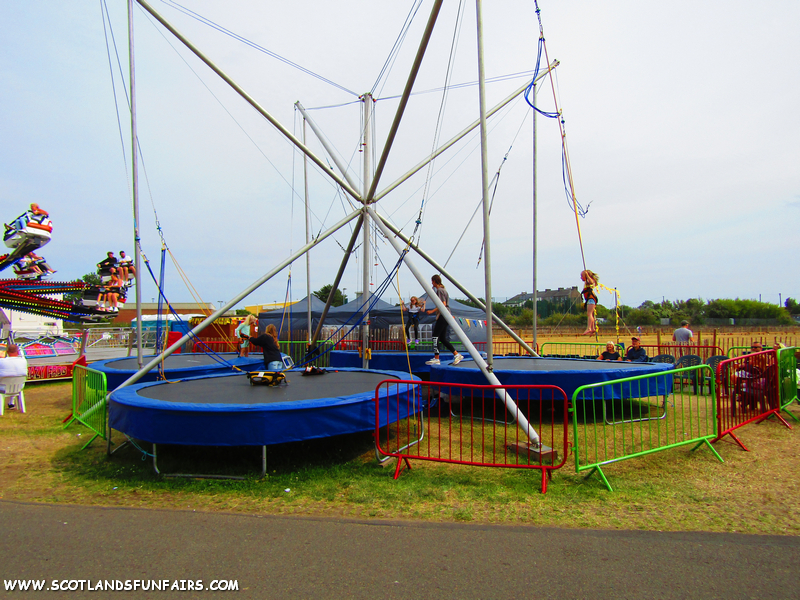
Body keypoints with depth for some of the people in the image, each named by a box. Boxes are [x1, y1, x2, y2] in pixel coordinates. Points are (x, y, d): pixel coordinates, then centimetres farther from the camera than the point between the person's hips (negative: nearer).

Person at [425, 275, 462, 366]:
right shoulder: (442, 289, 20)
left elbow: (443, 304, -18)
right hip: (444, 316, 10)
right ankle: (456, 354, 9)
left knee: (435, 336, -9)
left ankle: (436, 358, -9)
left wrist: (432, 311, -16)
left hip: (443, 316, -10)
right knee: (442, 338, 9)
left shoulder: (439, 290, -10)